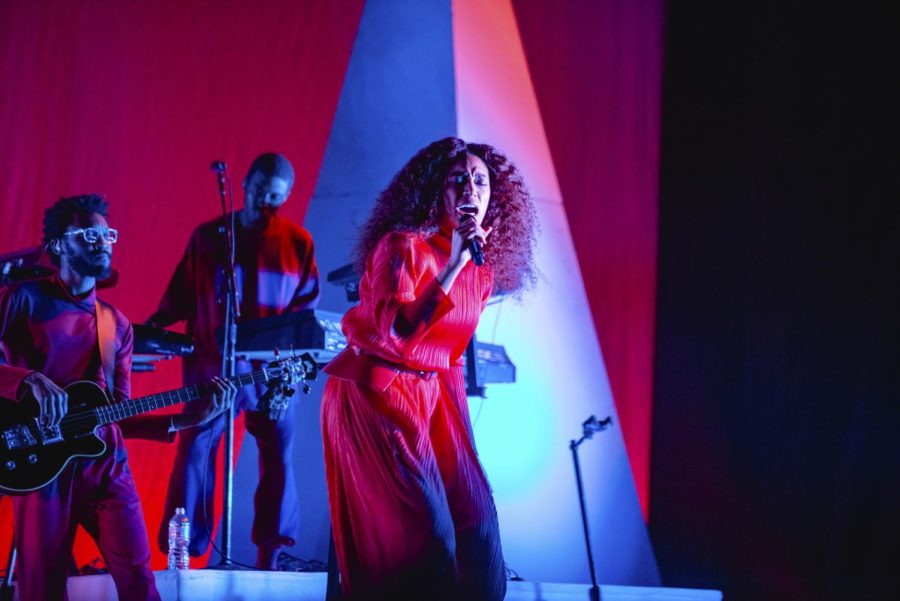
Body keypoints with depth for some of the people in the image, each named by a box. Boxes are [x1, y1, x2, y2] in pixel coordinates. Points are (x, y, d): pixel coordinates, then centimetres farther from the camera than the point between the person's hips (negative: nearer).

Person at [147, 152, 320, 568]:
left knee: (277, 457, 4)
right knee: (195, 452, -3)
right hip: (213, 366, -1)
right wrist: (154, 324, -7)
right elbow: (182, 296, 7)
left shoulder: (297, 242, 4)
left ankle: (268, 558, 14)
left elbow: (307, 306, 5)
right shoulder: (207, 236, 5)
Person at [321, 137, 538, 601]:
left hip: (435, 396, 7)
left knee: (476, 518, 1)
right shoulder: (403, 245, -14)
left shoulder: (484, 270, 8)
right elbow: (396, 333, -26)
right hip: (376, 391, -7)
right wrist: (452, 266, -26)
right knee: (423, 530, -12)